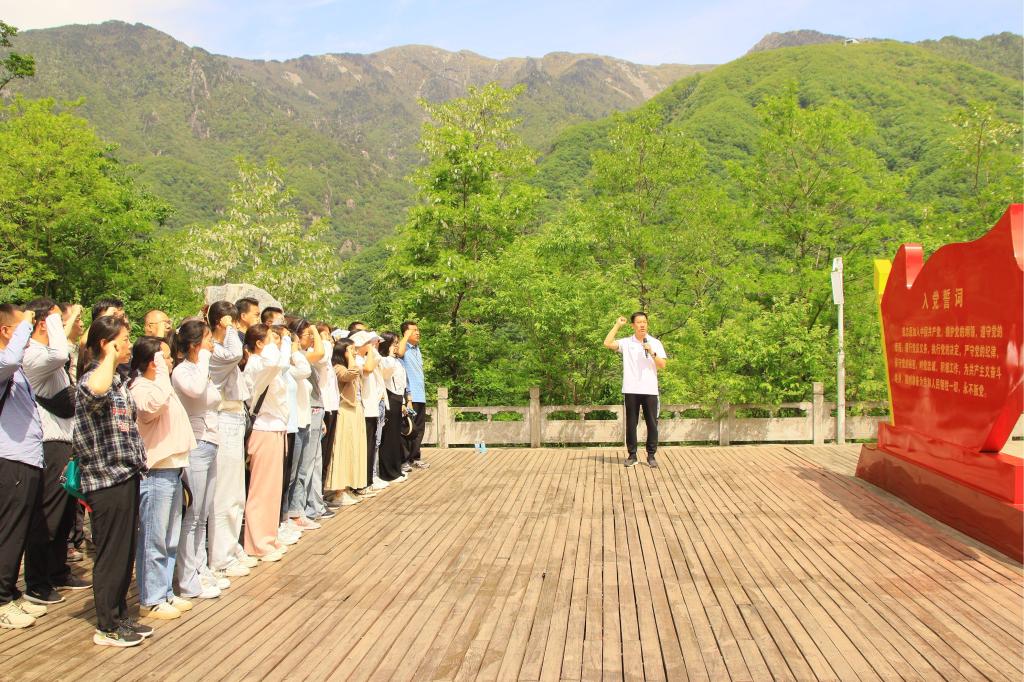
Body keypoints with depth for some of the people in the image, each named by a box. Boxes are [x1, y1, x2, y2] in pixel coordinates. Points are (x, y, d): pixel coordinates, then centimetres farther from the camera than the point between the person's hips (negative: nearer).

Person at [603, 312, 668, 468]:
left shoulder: (655, 343, 5)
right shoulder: (626, 343, 4)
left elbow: (663, 365, 1)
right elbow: (607, 343, -9)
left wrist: (652, 353, -15)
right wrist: (617, 325, -4)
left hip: (650, 390, 0)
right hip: (631, 390, 0)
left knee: (652, 423, 4)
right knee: (631, 423, 5)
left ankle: (651, 455, 14)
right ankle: (632, 455, 15)